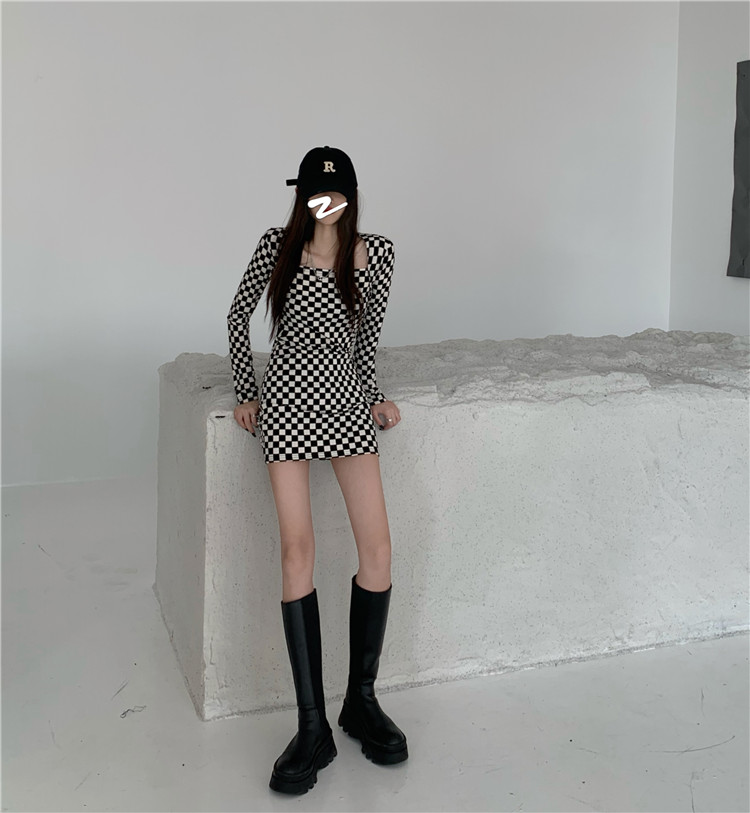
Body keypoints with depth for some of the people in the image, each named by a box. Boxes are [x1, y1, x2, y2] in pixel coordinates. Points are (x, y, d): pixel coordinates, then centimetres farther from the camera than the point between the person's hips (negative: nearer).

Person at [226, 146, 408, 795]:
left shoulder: (376, 253, 5)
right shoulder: (279, 245, 2)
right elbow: (239, 314, 10)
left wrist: (374, 397, 12)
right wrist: (246, 391, 6)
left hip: (345, 401, 2)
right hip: (287, 402, -2)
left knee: (378, 547, -8)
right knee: (298, 549, -12)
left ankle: (362, 701, 10)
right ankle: (313, 728, -6)